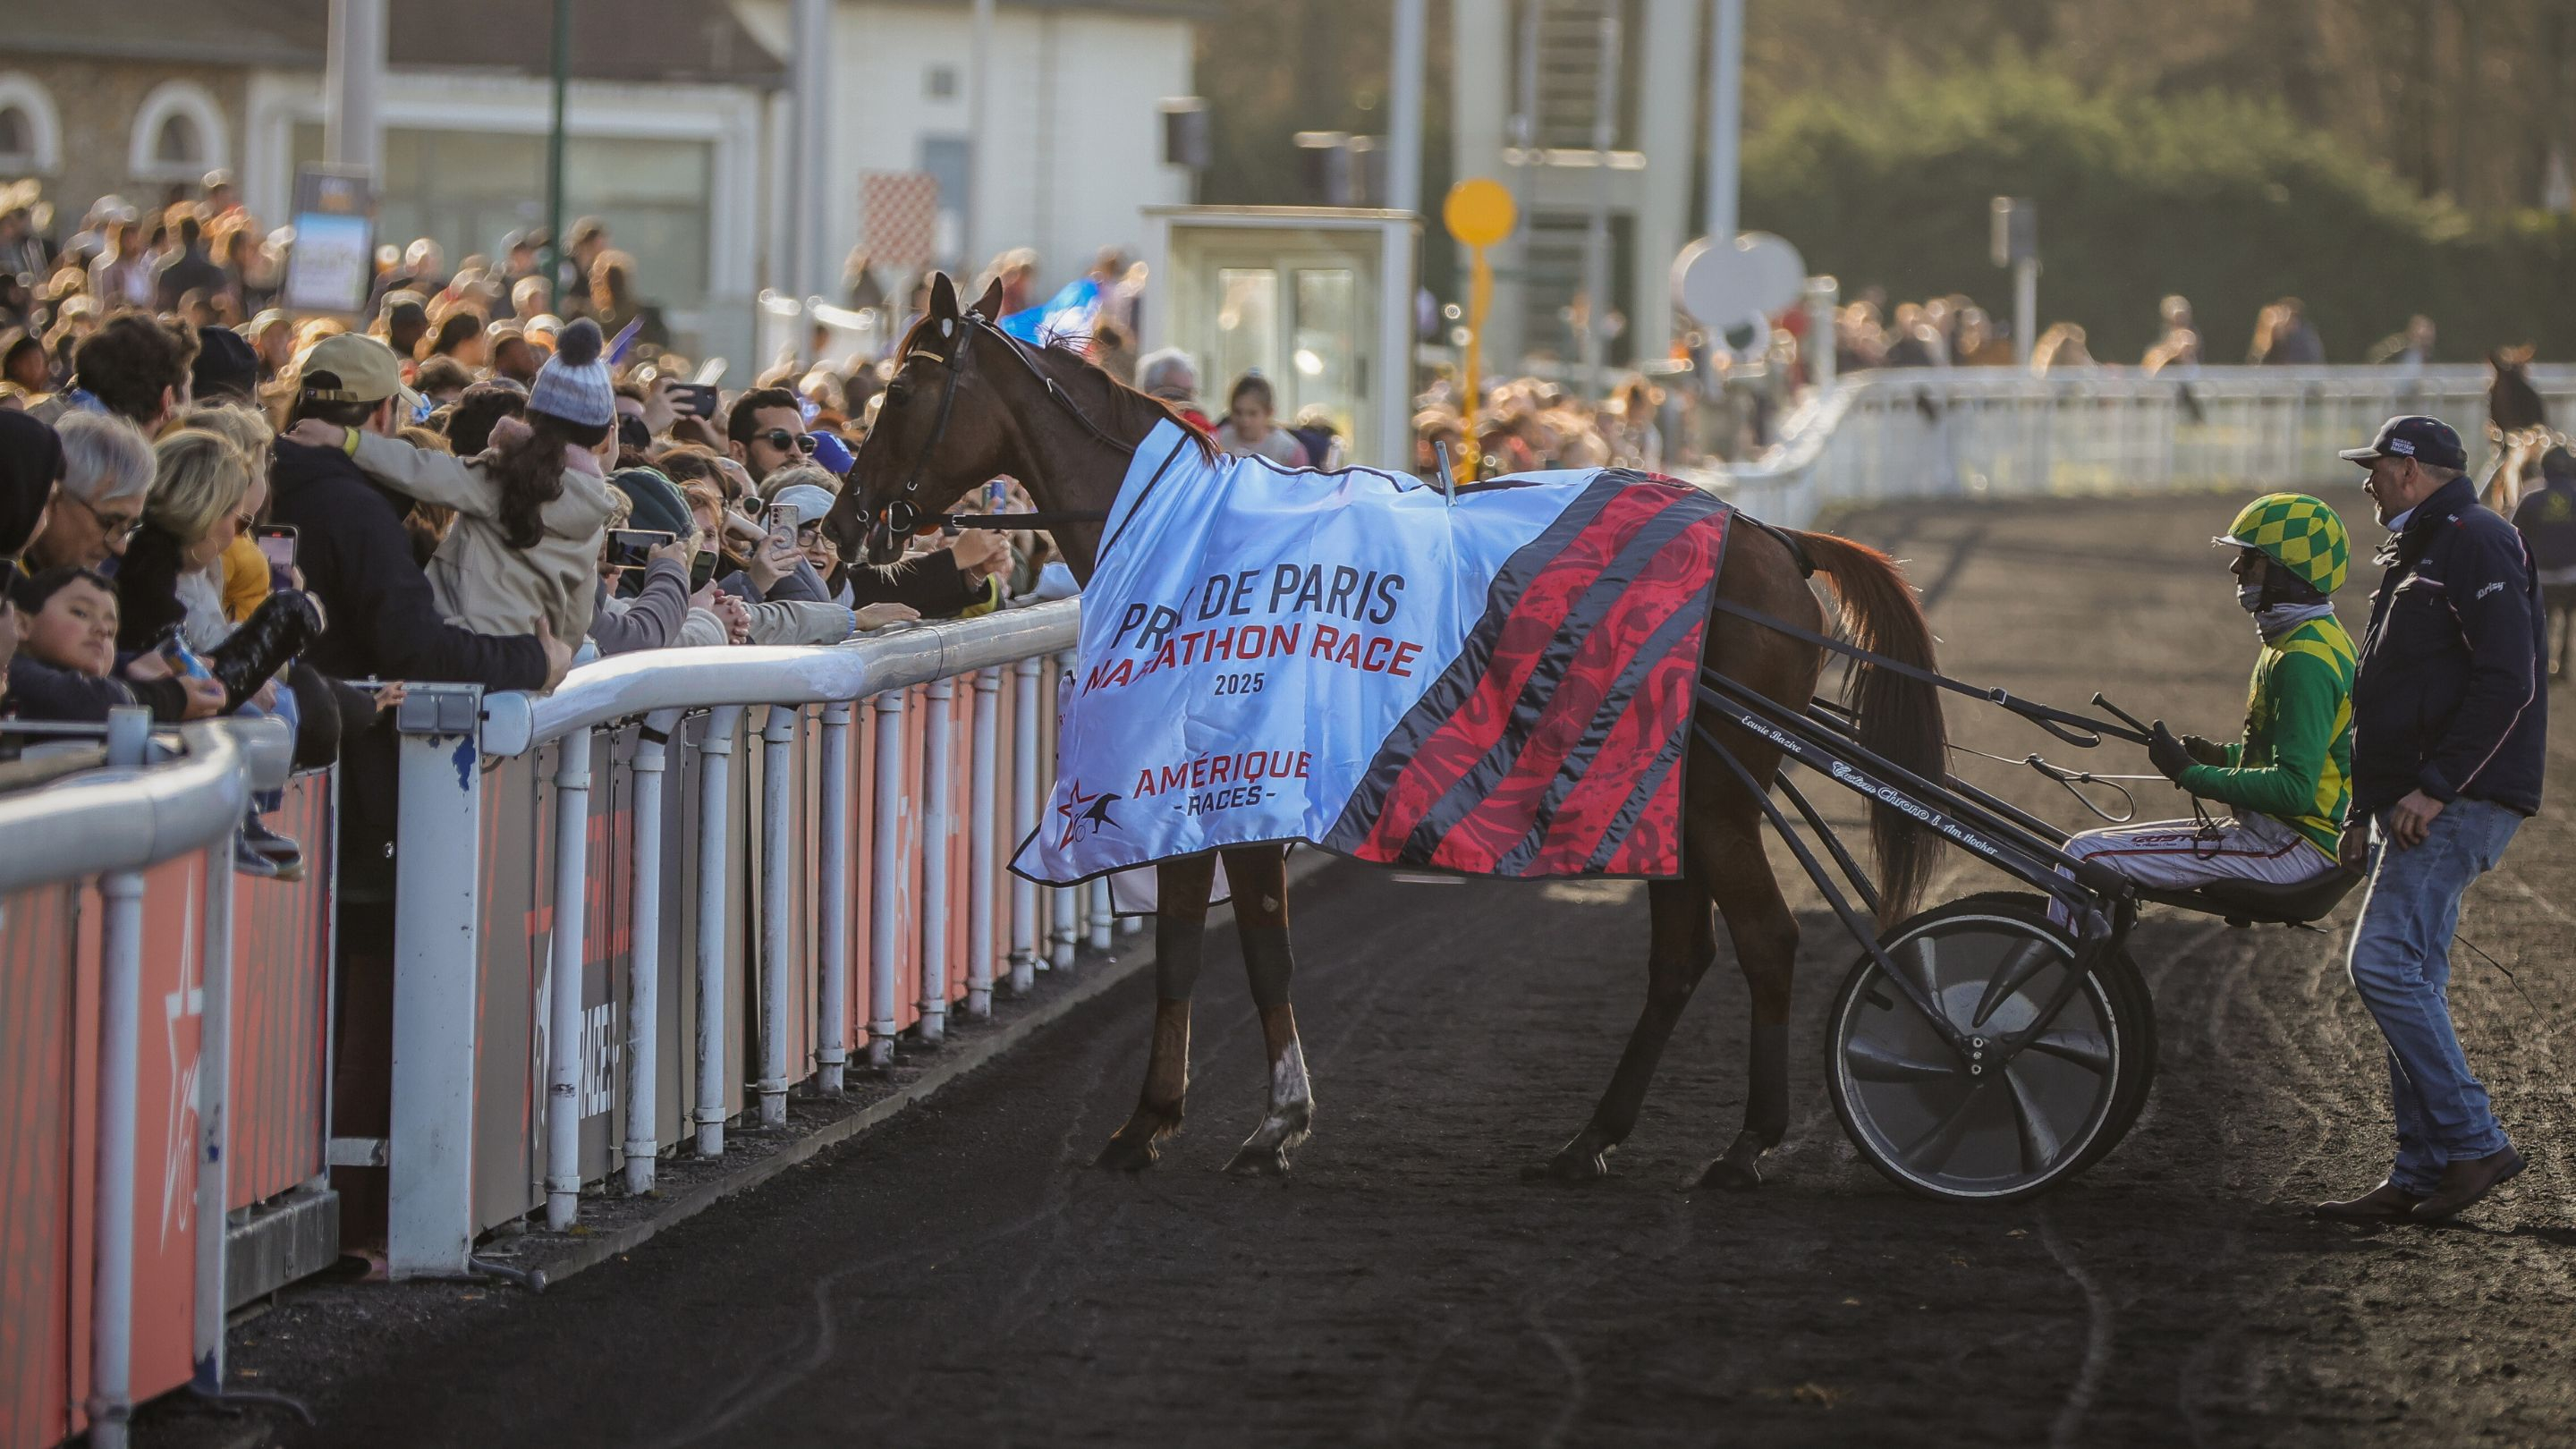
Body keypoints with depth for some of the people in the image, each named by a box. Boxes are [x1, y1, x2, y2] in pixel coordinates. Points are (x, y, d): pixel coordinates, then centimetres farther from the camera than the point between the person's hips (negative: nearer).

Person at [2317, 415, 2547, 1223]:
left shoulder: (2475, 545, -10)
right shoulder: (2415, 557, 24)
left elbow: (2508, 683, -20)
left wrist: (2435, 787, -22)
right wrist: (2364, 811, 22)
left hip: (2458, 802, -11)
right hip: (2414, 803, 11)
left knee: (2385, 966, -17)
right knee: (2409, 979, 7)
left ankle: (2473, 1144, -15)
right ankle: (2421, 1173, 8)